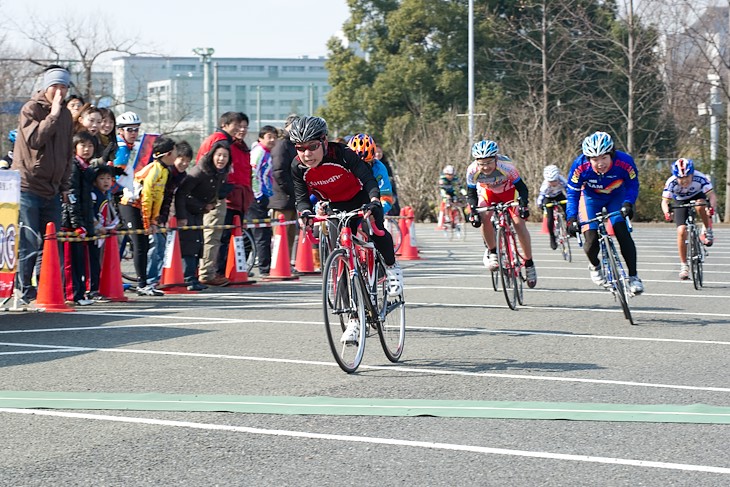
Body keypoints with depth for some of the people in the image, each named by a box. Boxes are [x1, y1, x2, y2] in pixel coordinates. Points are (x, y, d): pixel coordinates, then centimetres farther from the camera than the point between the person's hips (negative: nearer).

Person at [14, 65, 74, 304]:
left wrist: (64, 186, 16)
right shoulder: (30, 109, -6)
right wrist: (53, 114, -19)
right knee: (28, 243, -8)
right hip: (27, 187, -7)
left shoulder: (65, 114, 15)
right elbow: (35, 139, -23)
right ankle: (24, 291, -4)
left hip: (52, 190, 7)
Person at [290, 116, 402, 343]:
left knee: (374, 229, -34)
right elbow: (302, 196, -10)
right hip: (334, 209, 3)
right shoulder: (298, 167, -15)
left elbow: (368, 179, -30)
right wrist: (305, 212, -33)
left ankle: (391, 267, -3)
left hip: (361, 202, -3)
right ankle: (353, 318, 1)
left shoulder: (343, 155, -26)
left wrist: (374, 202, -48)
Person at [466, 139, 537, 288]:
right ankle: (492, 252, -2)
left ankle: (529, 264, 1)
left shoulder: (506, 166, -38)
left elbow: (521, 187, -28)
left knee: (519, 223, -13)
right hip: (488, 192, 2)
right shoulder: (472, 170, -32)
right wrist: (473, 212, -28)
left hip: (509, 190, -2)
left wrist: (523, 205, -41)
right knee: (485, 218, -25)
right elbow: (471, 194, -15)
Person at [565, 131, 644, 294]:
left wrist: (628, 204, -31)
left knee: (622, 231, -21)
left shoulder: (624, 162, -32)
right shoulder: (580, 166, -33)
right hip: (592, 199, 0)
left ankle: (633, 276, -11)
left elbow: (632, 185, -14)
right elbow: (573, 193, -21)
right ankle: (595, 266, 25)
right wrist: (571, 218, -32)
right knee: (592, 241, -11)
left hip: (616, 197, 0)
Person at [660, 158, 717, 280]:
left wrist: (711, 207, -54)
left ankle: (708, 231, -8)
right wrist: (667, 212, -52)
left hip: (697, 197, 0)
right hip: (681, 203, 0)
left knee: (700, 206, -37)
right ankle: (683, 265, -6)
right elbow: (665, 201, -31)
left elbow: (712, 195, -33)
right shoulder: (671, 182, -31)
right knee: (681, 231, -16)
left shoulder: (700, 178, -32)